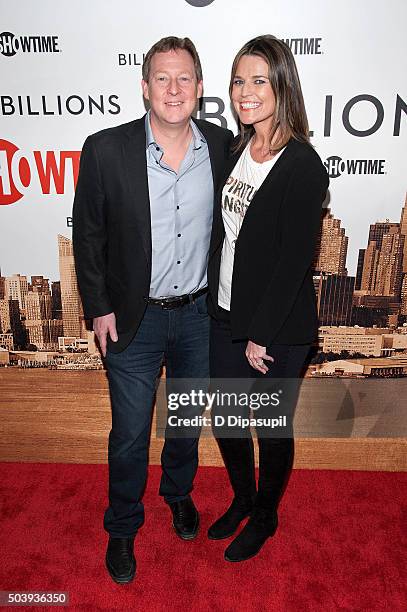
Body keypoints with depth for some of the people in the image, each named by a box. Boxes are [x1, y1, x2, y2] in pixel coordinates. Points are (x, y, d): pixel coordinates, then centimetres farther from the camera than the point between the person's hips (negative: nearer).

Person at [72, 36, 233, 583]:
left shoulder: (222, 145, -5)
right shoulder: (106, 149, -12)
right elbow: (88, 233, -3)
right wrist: (99, 307, -4)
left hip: (200, 312, 3)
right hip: (134, 318, -2)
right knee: (130, 435, 12)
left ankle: (179, 492, 53)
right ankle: (123, 527, 40)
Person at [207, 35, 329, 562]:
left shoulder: (302, 166, -16)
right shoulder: (237, 149, 6)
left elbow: (295, 258, -18)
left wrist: (261, 335, -16)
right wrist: (215, 299, 7)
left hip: (277, 329, -7)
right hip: (225, 315, 7)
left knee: (272, 429, 14)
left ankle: (265, 517, 42)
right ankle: (242, 499, 48)